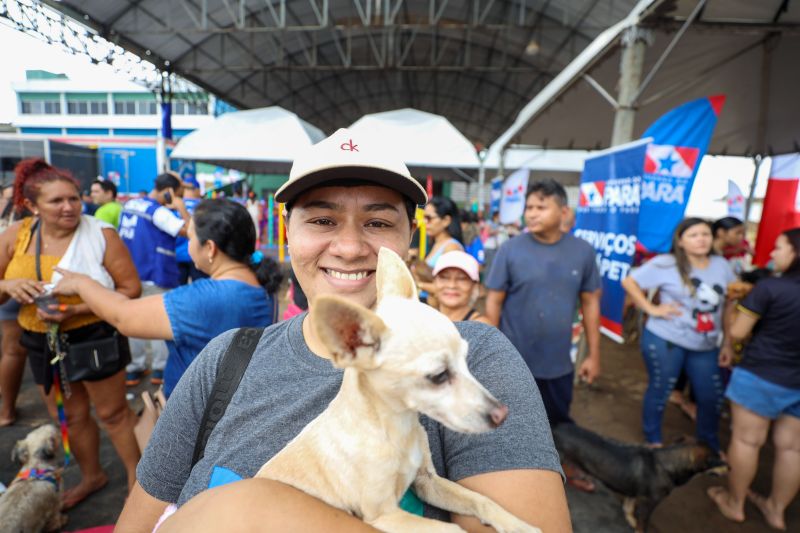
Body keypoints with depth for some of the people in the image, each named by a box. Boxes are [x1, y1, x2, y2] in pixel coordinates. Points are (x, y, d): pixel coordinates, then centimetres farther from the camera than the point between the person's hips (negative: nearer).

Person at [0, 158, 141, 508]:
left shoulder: (101, 235, -15)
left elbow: (131, 288, -16)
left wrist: (76, 310, -26)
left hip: (94, 339, -5)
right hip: (43, 344, 5)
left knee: (113, 413, 8)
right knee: (70, 417, 21)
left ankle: (136, 477, 29)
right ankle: (91, 476, 44)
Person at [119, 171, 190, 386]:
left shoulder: (129, 205, 8)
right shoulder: (158, 211, -16)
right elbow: (189, 230, -23)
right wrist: (181, 208, -13)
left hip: (130, 274, 7)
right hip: (156, 277, -7)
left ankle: (134, 368, 21)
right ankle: (160, 369, 14)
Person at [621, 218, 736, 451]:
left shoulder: (721, 265, 4)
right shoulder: (666, 264, -12)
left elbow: (728, 305, 11)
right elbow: (629, 282, -10)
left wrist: (728, 342, 10)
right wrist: (651, 309, -15)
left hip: (706, 346, 5)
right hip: (665, 341, -5)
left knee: (712, 396, 15)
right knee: (660, 390, 9)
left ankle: (710, 443, 40)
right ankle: (653, 440, 31)